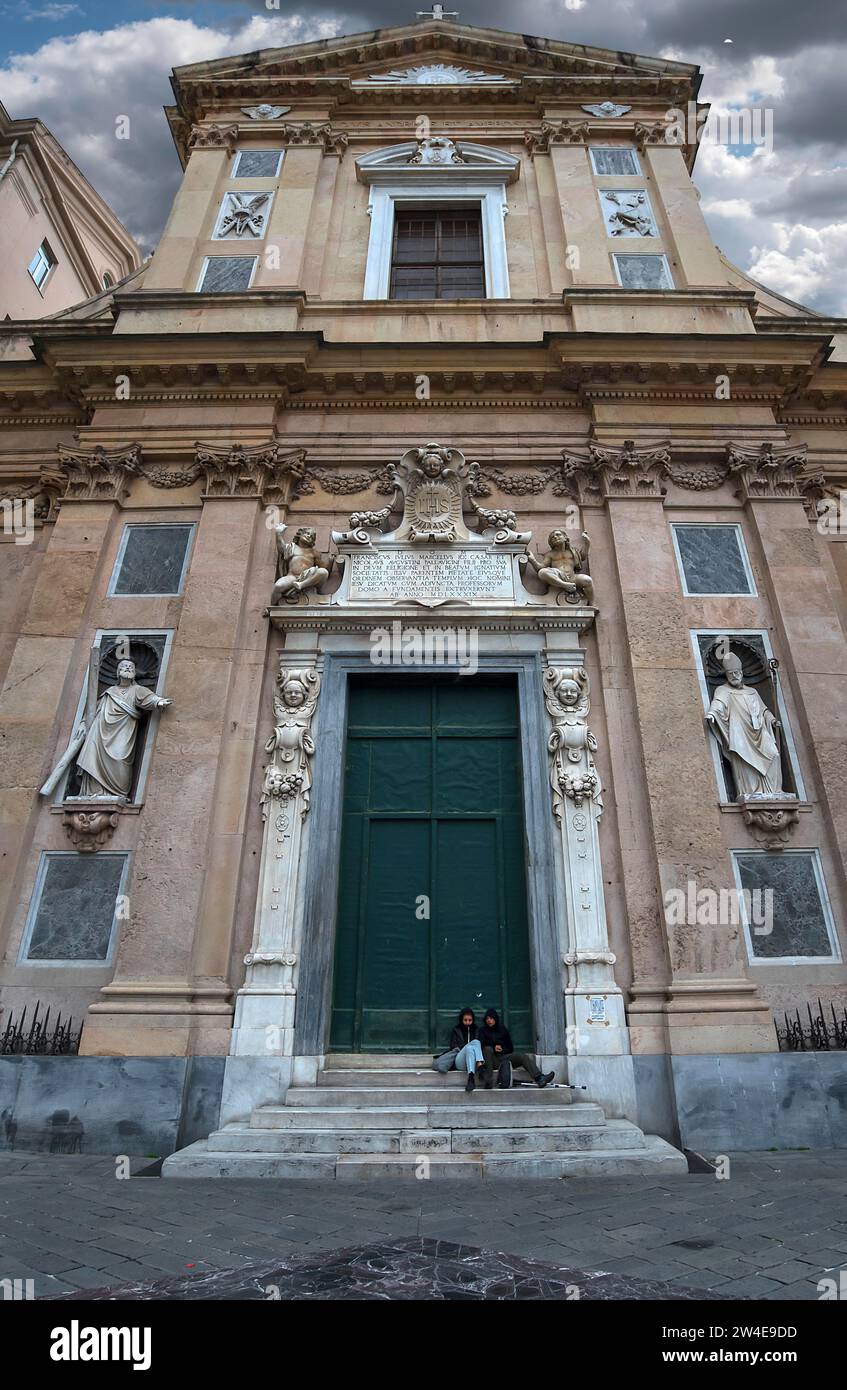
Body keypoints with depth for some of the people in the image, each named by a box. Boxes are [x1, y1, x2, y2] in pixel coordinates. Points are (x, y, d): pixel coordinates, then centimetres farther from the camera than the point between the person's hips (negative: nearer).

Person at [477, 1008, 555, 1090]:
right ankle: (488, 1082, -42)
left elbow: (511, 1048, 17)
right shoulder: (483, 1030, 10)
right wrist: (494, 1048, -14)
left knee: (523, 1056, -21)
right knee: (488, 1049, -36)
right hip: (491, 1059, -3)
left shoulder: (503, 1029, 16)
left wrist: (502, 1050, -2)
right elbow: (481, 1046, -1)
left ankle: (539, 1078, -38)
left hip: (503, 1056, 3)